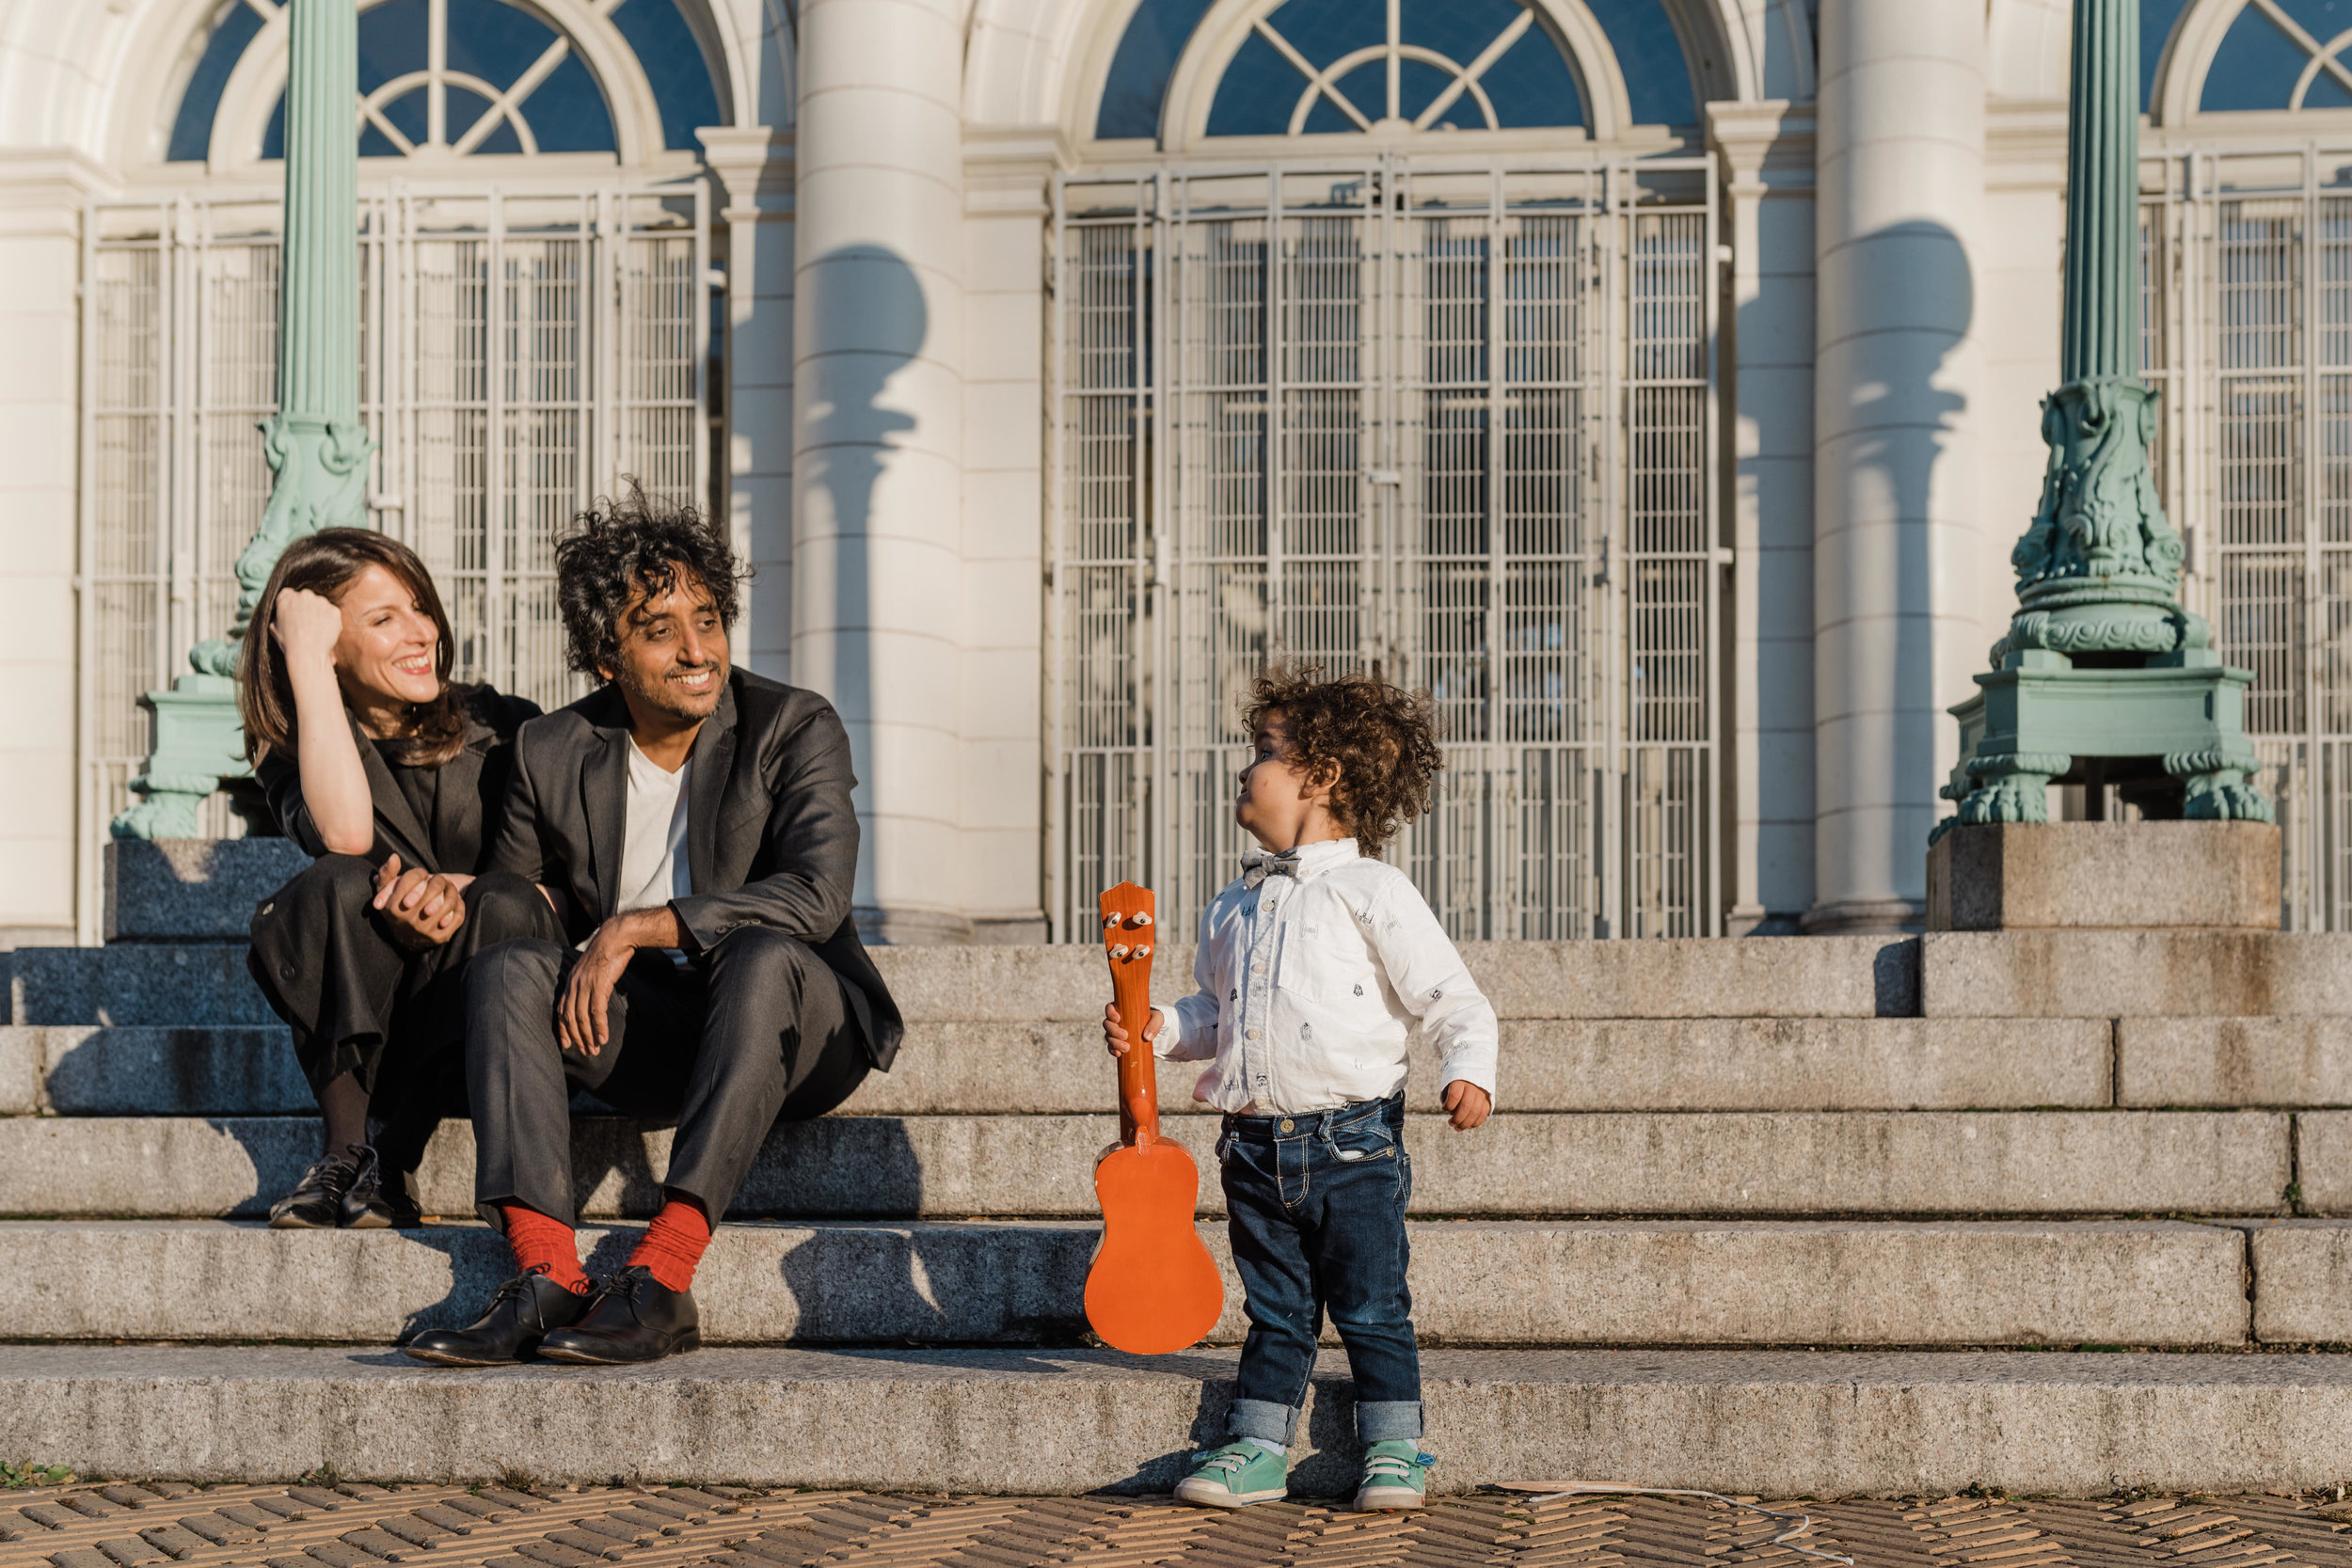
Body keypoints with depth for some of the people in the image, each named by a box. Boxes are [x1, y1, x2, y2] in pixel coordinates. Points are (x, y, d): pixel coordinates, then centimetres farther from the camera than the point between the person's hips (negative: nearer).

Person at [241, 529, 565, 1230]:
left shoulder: (500, 728, 1)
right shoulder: (289, 749, 1)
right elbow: (344, 834, -23)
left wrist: (460, 890, -25)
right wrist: (307, 664, -19)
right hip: (363, 1037, 0)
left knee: (505, 908, -30)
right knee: (338, 884, -27)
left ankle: (396, 1163, -23)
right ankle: (344, 1154, -24)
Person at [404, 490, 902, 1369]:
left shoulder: (796, 728, -8)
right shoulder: (552, 754, 4)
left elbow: (817, 894, -22)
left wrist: (632, 930, -24)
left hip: (796, 1033, -3)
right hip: (639, 1036, 4)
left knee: (764, 954, -36)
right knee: (507, 966, -21)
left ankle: (663, 1278, -40)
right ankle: (547, 1281, -33)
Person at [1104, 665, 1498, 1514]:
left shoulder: (1370, 893, -7)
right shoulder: (1233, 909, 12)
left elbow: (1454, 1002, -8)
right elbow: (1215, 1011, 23)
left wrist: (1469, 1075, -23)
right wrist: (1158, 1029, 5)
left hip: (1352, 1138, -5)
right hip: (1257, 1143, 5)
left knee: (1371, 1307, 2)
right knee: (1277, 1310, 14)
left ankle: (1395, 1451, 12)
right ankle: (1257, 1448, 20)